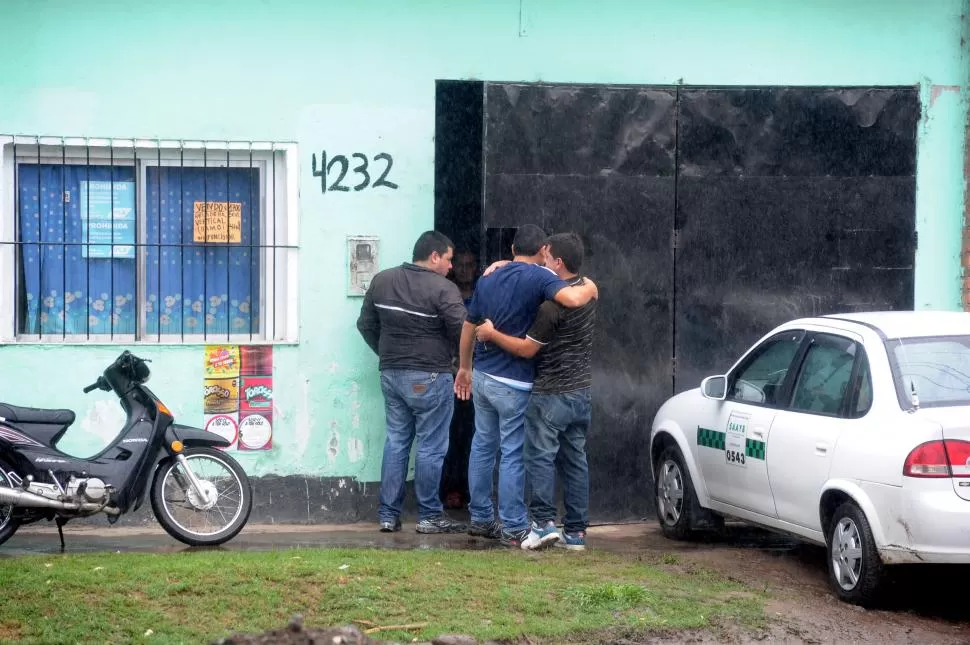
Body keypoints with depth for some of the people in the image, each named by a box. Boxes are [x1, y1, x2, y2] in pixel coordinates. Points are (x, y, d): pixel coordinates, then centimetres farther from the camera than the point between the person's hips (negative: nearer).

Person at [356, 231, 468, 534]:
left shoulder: (382, 281, 6)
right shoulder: (443, 288, -14)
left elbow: (366, 325, 12)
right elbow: (462, 332, -16)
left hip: (391, 374, 6)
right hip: (429, 378, -6)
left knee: (395, 442, 12)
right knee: (430, 447, 2)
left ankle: (388, 515, 12)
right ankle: (429, 516, 7)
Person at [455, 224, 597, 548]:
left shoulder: (487, 280, 9)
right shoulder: (539, 277, -12)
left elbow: (469, 327, 17)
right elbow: (572, 299, -30)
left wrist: (465, 367, 29)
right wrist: (589, 288, -7)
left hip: (483, 376, 7)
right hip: (513, 384, -7)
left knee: (483, 446, 16)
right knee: (513, 454, -2)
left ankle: (480, 518, 23)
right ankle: (513, 529, 2)